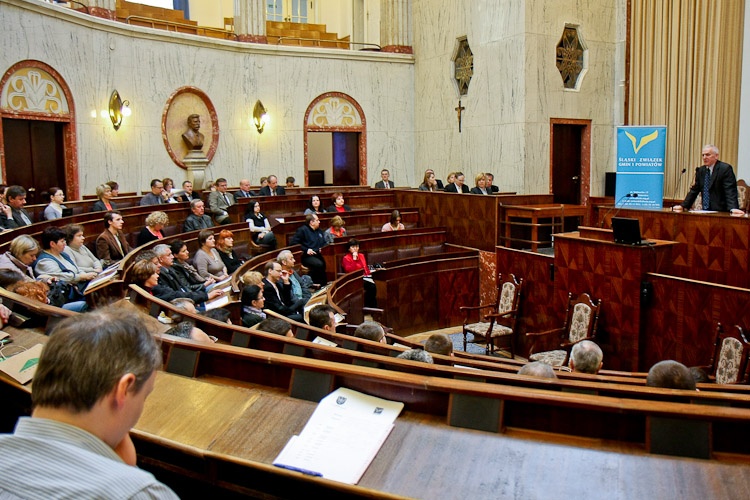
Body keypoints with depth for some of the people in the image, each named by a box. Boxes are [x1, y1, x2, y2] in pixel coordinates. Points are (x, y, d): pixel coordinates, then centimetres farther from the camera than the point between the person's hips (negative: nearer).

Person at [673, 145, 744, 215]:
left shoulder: (725, 169, -6)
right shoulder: (700, 170, 14)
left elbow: (730, 191, -15)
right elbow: (694, 190, 15)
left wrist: (733, 209, -30)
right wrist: (683, 206, 4)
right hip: (705, 212, 5)